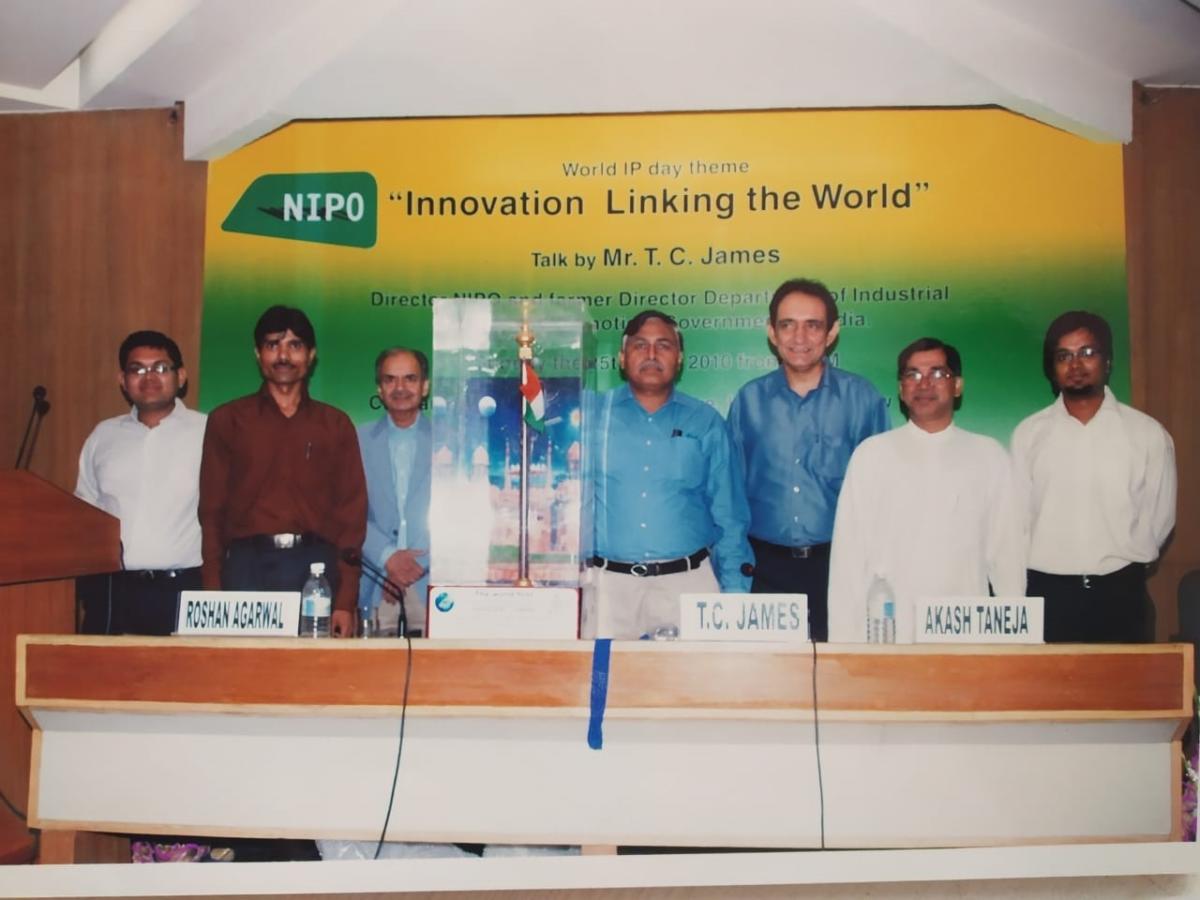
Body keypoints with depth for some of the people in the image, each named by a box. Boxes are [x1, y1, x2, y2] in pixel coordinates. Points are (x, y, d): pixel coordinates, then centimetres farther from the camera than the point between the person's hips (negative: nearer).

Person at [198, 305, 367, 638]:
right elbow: (212, 509, 8)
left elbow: (352, 512, 7)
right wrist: (213, 595, -3)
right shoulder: (226, 420, 12)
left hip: (316, 565, 0)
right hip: (247, 565, 0)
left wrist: (346, 603, -2)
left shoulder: (335, 425, 12)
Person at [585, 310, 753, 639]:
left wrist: (735, 598, 3)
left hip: (688, 581, 0)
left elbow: (729, 517, 9)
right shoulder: (593, 415, 6)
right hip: (609, 583, 0)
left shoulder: (706, 423, 8)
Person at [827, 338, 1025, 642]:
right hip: (888, 632, -1)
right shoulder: (871, 454, 6)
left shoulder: (990, 457, 9)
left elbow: (1007, 551, 8)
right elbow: (849, 553, 3)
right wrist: (845, 642, -1)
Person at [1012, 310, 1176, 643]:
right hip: (1047, 593, 0)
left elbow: (1159, 516, 6)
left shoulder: (1148, 434, 2)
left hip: (1121, 594, 0)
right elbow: (1019, 516, 7)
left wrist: (1121, 564, 7)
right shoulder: (1029, 434, 4)